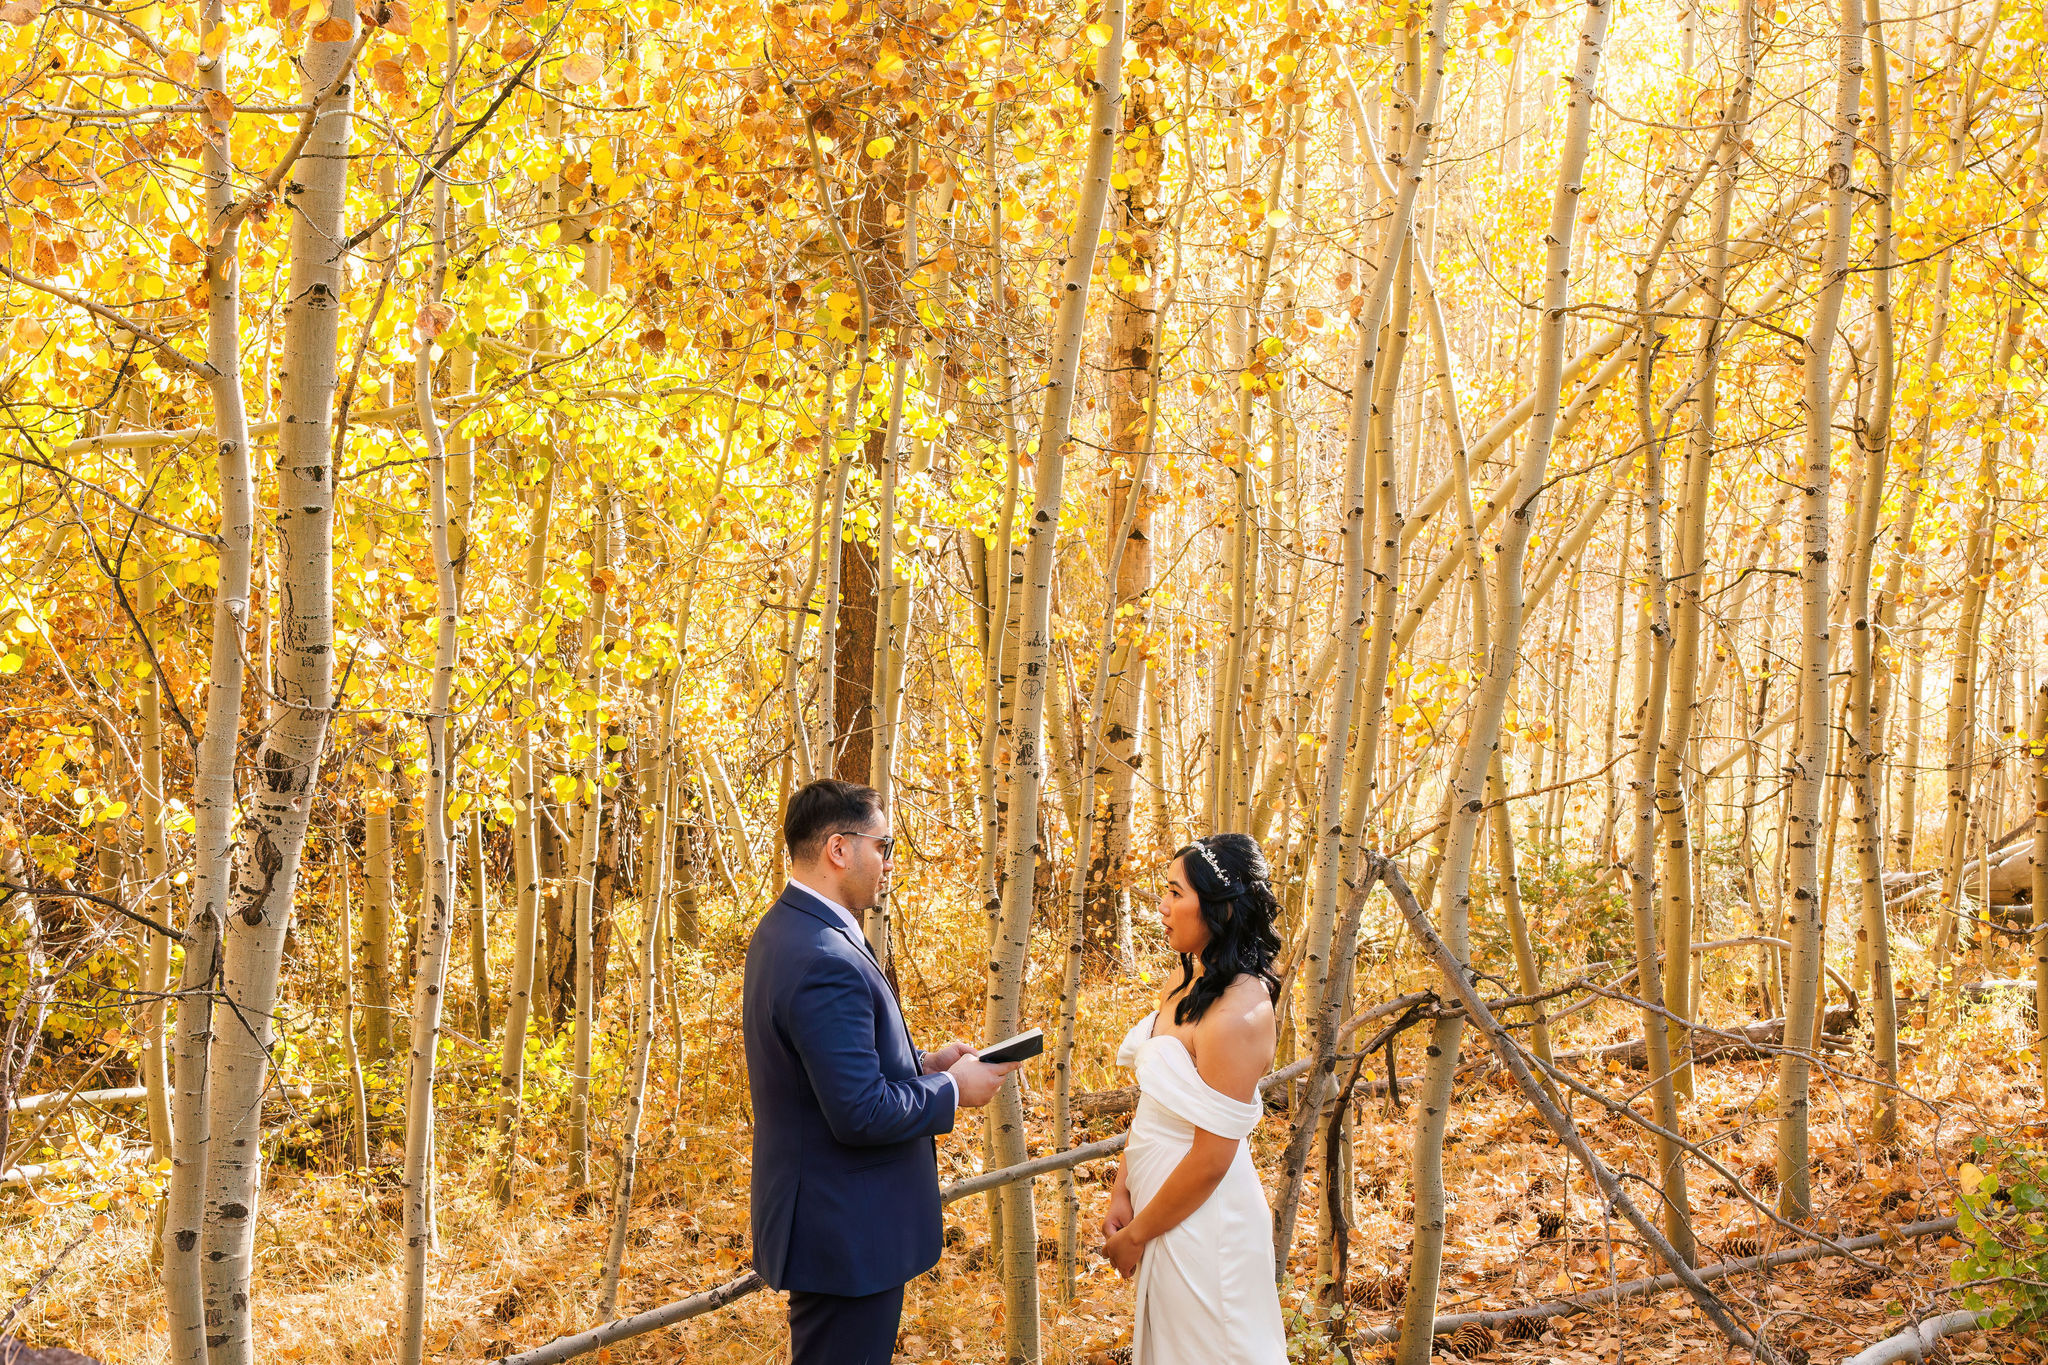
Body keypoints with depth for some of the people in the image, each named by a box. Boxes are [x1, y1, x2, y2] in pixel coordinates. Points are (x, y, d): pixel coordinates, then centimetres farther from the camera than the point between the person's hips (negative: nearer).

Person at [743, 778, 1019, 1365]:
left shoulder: (783, 930, 7)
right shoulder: (825, 961, -26)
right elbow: (861, 1114, -27)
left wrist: (921, 1064, 8)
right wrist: (953, 1089, -12)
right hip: (847, 1232, -10)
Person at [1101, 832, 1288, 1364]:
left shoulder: (1240, 1014, -26)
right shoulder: (1183, 986, 1)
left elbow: (1210, 1160, -23)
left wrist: (1135, 1236, -12)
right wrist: (1122, 1193, 0)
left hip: (1202, 1218, -8)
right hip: (1161, 1199, 8)